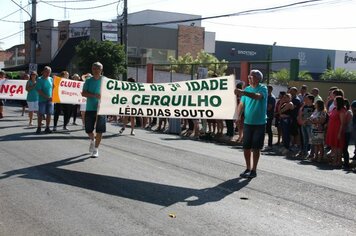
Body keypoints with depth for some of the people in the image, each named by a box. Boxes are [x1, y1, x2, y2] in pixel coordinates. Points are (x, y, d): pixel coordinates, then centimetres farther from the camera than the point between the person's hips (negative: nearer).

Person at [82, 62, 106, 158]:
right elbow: (83, 93, -4)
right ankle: (93, 140, 41)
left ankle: (96, 149, 9)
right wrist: (95, 95, -19)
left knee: (99, 130, -4)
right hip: (90, 108, 2)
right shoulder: (88, 81, 4)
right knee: (88, 130, 8)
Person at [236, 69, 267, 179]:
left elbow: (258, 96, -29)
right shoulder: (247, 89, 9)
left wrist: (243, 92, -44)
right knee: (246, 147, 7)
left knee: (256, 148, 2)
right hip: (247, 122, 4)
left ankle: (253, 170, 11)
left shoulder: (263, 88, -7)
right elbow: (241, 104, 10)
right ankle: (248, 168, 21)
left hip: (259, 123, -4)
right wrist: (238, 116, -8)